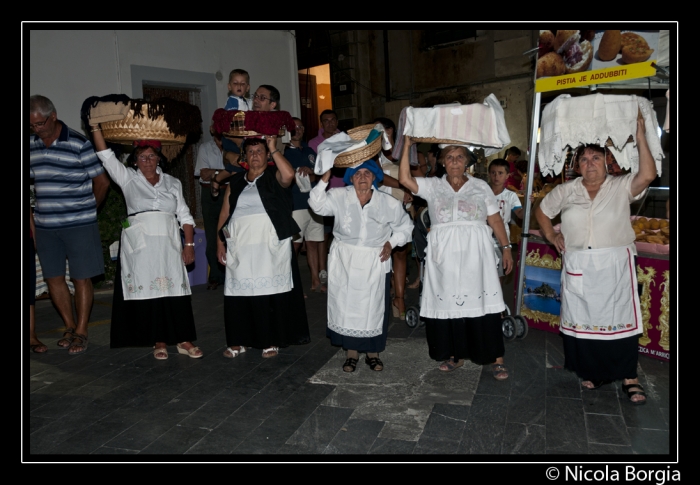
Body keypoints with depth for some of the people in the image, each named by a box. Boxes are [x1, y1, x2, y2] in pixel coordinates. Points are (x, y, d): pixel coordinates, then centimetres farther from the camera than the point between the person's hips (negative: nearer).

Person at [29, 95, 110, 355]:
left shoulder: (79, 144, -9)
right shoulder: (31, 145, 7)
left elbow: (102, 181, -3)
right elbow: (32, 179, 18)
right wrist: (48, 207, 9)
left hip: (79, 224, -5)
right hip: (44, 225, 5)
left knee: (81, 278, 2)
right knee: (53, 278, 11)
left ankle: (81, 332, 14)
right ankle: (69, 326, 27)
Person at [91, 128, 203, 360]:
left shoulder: (172, 183, 12)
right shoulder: (128, 178, 9)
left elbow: (185, 216, 8)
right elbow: (106, 155, -1)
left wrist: (189, 244, -1)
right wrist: (96, 127, -9)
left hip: (168, 245, 1)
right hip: (139, 247, -1)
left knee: (175, 289, -1)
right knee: (149, 291, 0)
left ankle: (183, 339, 7)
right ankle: (159, 341, 12)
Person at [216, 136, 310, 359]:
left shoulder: (274, 176, 4)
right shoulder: (236, 181, 16)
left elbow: (289, 174, -20)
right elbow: (224, 213, 14)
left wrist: (274, 149, -11)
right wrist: (220, 242, 8)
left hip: (270, 246, -4)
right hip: (241, 247, 4)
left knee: (271, 291, -1)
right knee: (240, 292, 5)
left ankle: (271, 341, 11)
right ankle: (238, 340, 17)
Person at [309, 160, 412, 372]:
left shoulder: (388, 202, 2)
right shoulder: (339, 196, -1)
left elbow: (405, 226, 13)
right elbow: (317, 205, -14)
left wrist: (391, 243, 0)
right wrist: (324, 179, -23)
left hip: (375, 262, 0)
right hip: (344, 261, 0)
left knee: (373, 307, 5)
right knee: (346, 306, 4)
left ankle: (373, 353, 23)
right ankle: (352, 353, 19)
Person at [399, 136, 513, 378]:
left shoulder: (480, 186, 11)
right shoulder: (433, 186, 10)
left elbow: (495, 220, 8)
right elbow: (405, 179, -3)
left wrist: (506, 247, 1)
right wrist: (407, 146, -4)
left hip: (475, 254, -1)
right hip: (444, 255, 1)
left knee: (481, 303, -2)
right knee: (447, 302, 4)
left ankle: (496, 358, 9)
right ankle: (455, 354, 20)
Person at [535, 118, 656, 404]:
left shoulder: (621, 188, 1)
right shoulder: (566, 191, 9)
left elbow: (647, 175, -17)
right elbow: (542, 210, 20)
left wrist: (640, 137, -16)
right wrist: (550, 236, 8)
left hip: (615, 266, -2)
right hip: (577, 268, 2)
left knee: (621, 320, -1)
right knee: (581, 319, 7)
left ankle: (629, 379, 11)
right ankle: (589, 372, 26)